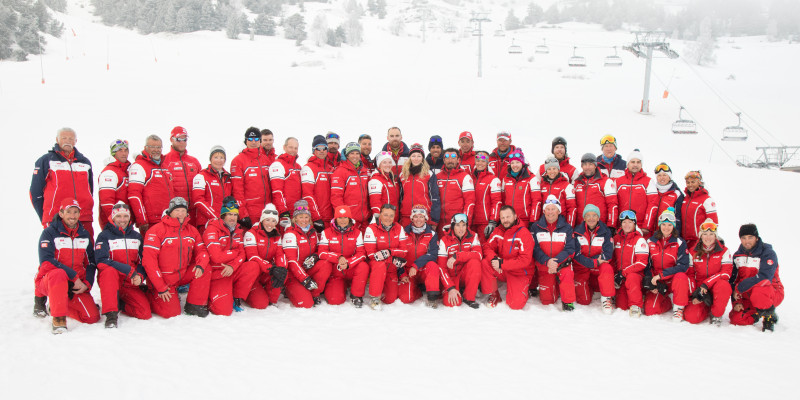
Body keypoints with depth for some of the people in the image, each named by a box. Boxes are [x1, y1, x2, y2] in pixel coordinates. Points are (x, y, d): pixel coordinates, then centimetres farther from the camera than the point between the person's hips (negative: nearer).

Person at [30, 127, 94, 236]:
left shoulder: (85, 162, 19)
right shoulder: (46, 161, 8)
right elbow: (35, 192, 8)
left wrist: (87, 213, 14)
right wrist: (44, 218, 3)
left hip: (84, 220, 4)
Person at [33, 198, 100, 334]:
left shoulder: (84, 235, 10)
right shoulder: (49, 233, -4)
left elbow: (91, 263, 13)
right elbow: (46, 262, -16)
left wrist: (87, 284, -6)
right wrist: (74, 276, -22)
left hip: (77, 285, 5)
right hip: (48, 280, -5)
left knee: (93, 317, -13)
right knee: (58, 274, -41)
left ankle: (57, 305, 15)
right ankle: (58, 318, -26)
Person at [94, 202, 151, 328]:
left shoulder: (136, 236, 12)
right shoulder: (104, 236, -1)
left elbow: (143, 261, 12)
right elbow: (101, 262, -15)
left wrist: (139, 276, -11)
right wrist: (129, 270, -22)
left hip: (130, 283, 3)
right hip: (109, 280, -3)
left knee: (145, 313, -17)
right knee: (109, 271, -39)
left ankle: (119, 304, 12)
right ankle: (111, 313, -32)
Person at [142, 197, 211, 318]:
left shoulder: (192, 230, 4)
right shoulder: (157, 230, -12)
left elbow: (201, 250, 4)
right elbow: (148, 259, -15)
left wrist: (200, 265, -22)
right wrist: (161, 288, -18)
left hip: (183, 275, 5)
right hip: (162, 280, -5)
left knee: (205, 270, -19)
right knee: (172, 312, -15)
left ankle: (195, 306, -5)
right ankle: (153, 297, 16)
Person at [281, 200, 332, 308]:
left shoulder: (312, 232, 8)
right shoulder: (290, 234, -13)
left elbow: (319, 250, 17)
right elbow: (291, 261, -18)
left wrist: (314, 257, -10)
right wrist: (305, 279, -24)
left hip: (308, 270, 6)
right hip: (293, 274, -6)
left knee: (325, 265, -24)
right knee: (306, 303, -22)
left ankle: (314, 294, -9)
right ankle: (288, 290, 9)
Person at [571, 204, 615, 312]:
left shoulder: (606, 232, -6)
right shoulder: (577, 232, -6)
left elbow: (608, 254, -12)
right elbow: (576, 255, -12)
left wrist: (590, 261, -19)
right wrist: (595, 262, -24)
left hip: (598, 267, 0)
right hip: (581, 268, 0)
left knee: (607, 268, -35)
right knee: (584, 300, -11)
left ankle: (606, 298, -18)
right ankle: (588, 288, 25)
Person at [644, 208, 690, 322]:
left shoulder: (679, 243, -4)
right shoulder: (650, 242, 3)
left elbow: (683, 266, -14)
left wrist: (661, 275, -22)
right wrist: (650, 283, -9)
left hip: (673, 280, -2)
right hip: (656, 282, 2)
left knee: (681, 277, -37)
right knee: (650, 310, -17)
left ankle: (678, 308, -17)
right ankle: (667, 303, 16)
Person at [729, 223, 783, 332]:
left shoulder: (768, 253, -14)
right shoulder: (737, 255, 4)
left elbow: (764, 278, -28)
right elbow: (733, 280, 6)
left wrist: (739, 288, -23)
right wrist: (736, 301, -6)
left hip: (773, 293, -6)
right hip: (747, 296, 6)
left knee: (757, 292, -40)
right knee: (735, 318, -16)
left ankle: (770, 316, -11)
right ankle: (759, 312, 14)